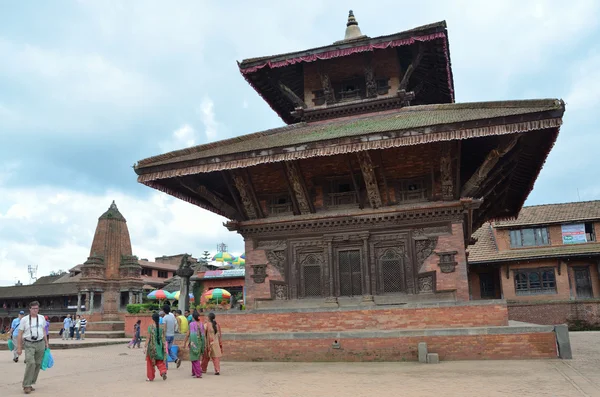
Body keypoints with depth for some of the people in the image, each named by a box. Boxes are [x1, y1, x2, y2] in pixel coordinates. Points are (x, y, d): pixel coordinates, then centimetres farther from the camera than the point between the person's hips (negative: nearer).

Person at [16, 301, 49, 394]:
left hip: (40, 343, 4)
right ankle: (26, 385, -10)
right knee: (31, 363, -19)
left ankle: (30, 384, 16)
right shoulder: (24, 319, -2)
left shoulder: (41, 318, 9)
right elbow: (20, 334, 0)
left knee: (38, 364, 3)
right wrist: (19, 347, -3)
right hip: (29, 344, -4)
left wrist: (46, 343, 14)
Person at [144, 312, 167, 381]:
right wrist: (164, 347, 13)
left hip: (152, 346, -3)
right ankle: (163, 372, -10)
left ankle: (150, 377, 20)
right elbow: (163, 339, 4)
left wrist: (145, 347, -6)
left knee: (150, 362, 13)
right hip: (159, 346, 3)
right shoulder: (162, 327, 0)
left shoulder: (150, 327, -11)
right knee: (160, 362, 14)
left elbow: (148, 338, -11)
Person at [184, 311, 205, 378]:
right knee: (197, 357, 19)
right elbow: (203, 335, 6)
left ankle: (198, 373, -4)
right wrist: (203, 344, 16)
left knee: (195, 358, 0)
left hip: (193, 342, -5)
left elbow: (188, 334, -7)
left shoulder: (191, 324, -9)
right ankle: (194, 372, 28)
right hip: (200, 342, 5)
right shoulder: (202, 324, 4)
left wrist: (185, 342, 5)